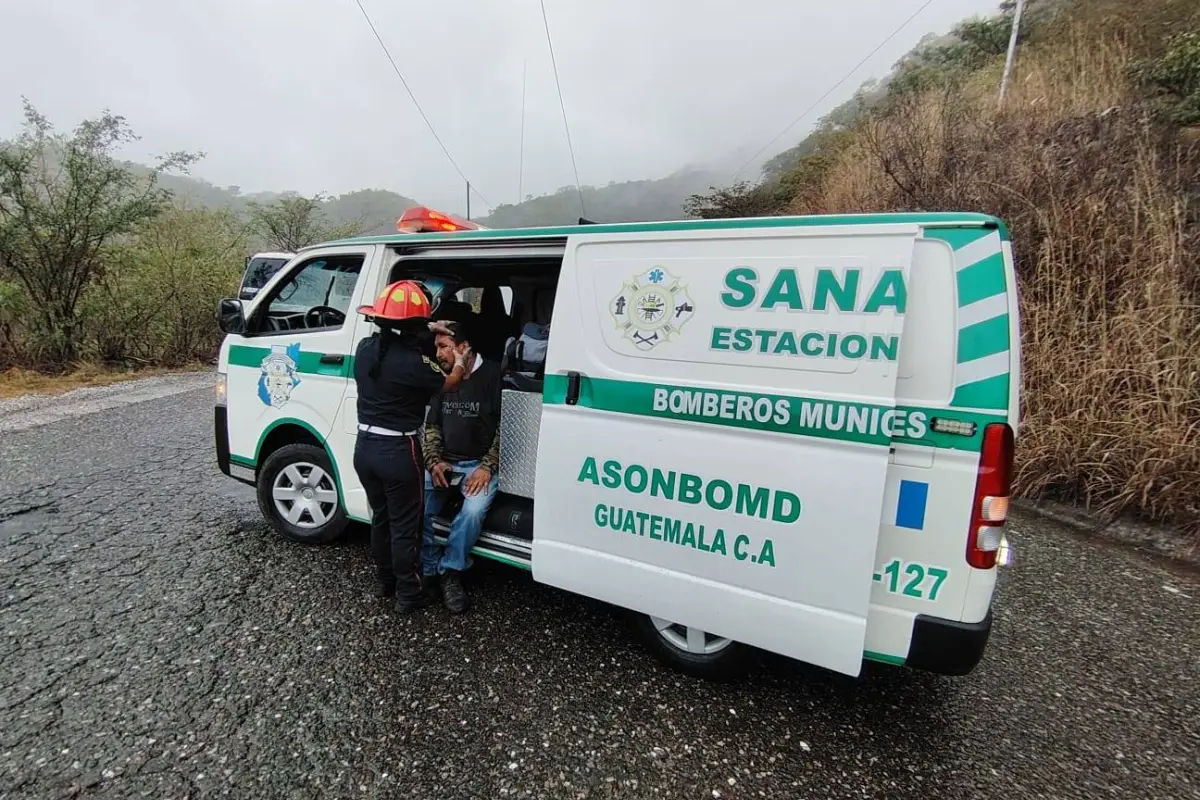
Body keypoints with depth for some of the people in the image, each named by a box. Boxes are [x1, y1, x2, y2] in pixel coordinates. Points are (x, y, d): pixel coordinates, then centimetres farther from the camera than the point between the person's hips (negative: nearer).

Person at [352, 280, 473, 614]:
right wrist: (461, 360, 18)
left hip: (365, 447, 7)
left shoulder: (365, 347, -2)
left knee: (381, 517, 22)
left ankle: (386, 582, 39)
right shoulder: (413, 363, -23)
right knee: (404, 526, 7)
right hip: (397, 452, -7)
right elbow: (448, 383, -2)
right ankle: (409, 595, 22)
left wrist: (429, 331, 26)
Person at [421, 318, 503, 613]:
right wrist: (434, 461, -3)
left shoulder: (492, 375, -10)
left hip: (479, 464, -5)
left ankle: (450, 572, -9)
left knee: (474, 510, -30)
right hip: (444, 462, 5)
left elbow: (504, 427, -9)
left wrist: (487, 467, -15)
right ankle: (429, 570, 1)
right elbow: (432, 425, 13)